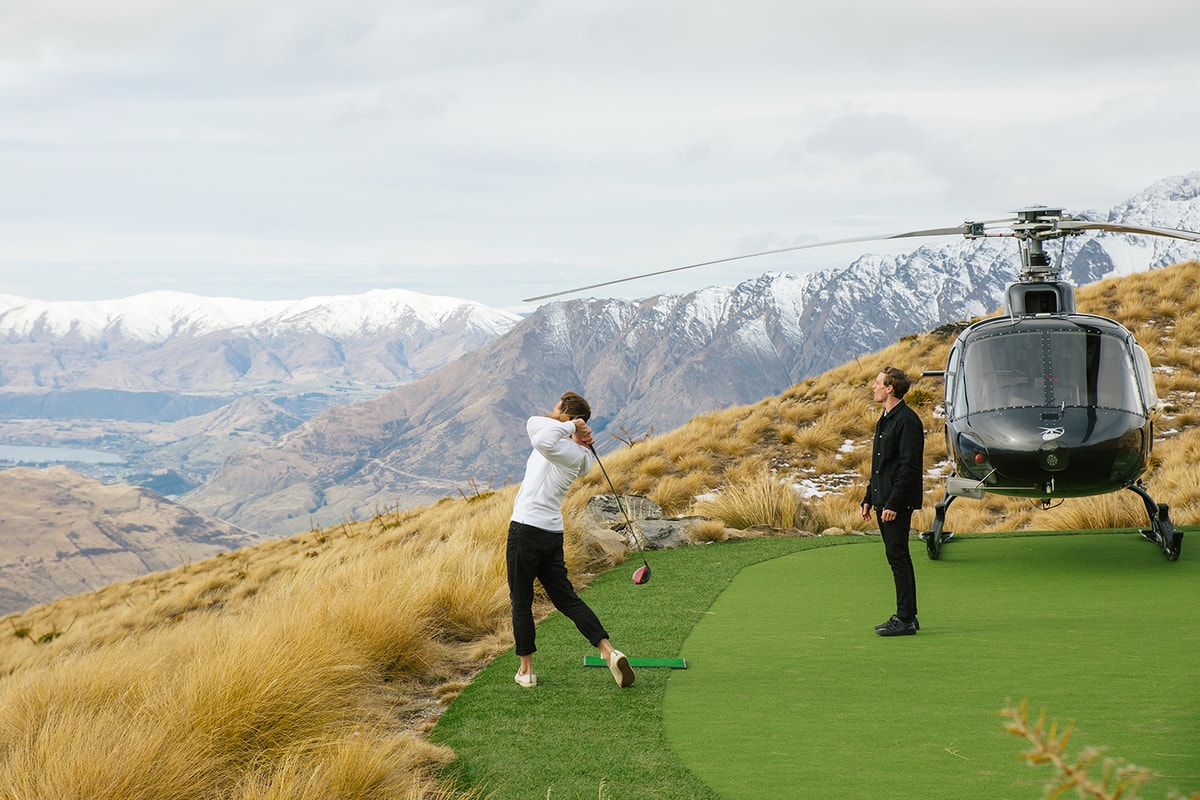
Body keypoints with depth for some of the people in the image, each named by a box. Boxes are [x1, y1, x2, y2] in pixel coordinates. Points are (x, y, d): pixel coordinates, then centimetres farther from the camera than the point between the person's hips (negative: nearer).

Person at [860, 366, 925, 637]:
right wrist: (869, 499, 19)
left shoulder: (907, 420, -14)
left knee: (898, 556, -8)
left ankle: (906, 619, -5)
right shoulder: (885, 420, 17)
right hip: (883, 500, 10)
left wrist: (893, 503, -22)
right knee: (896, 557, 12)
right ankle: (906, 616, 17)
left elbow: (909, 466, -19)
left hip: (898, 503, -10)